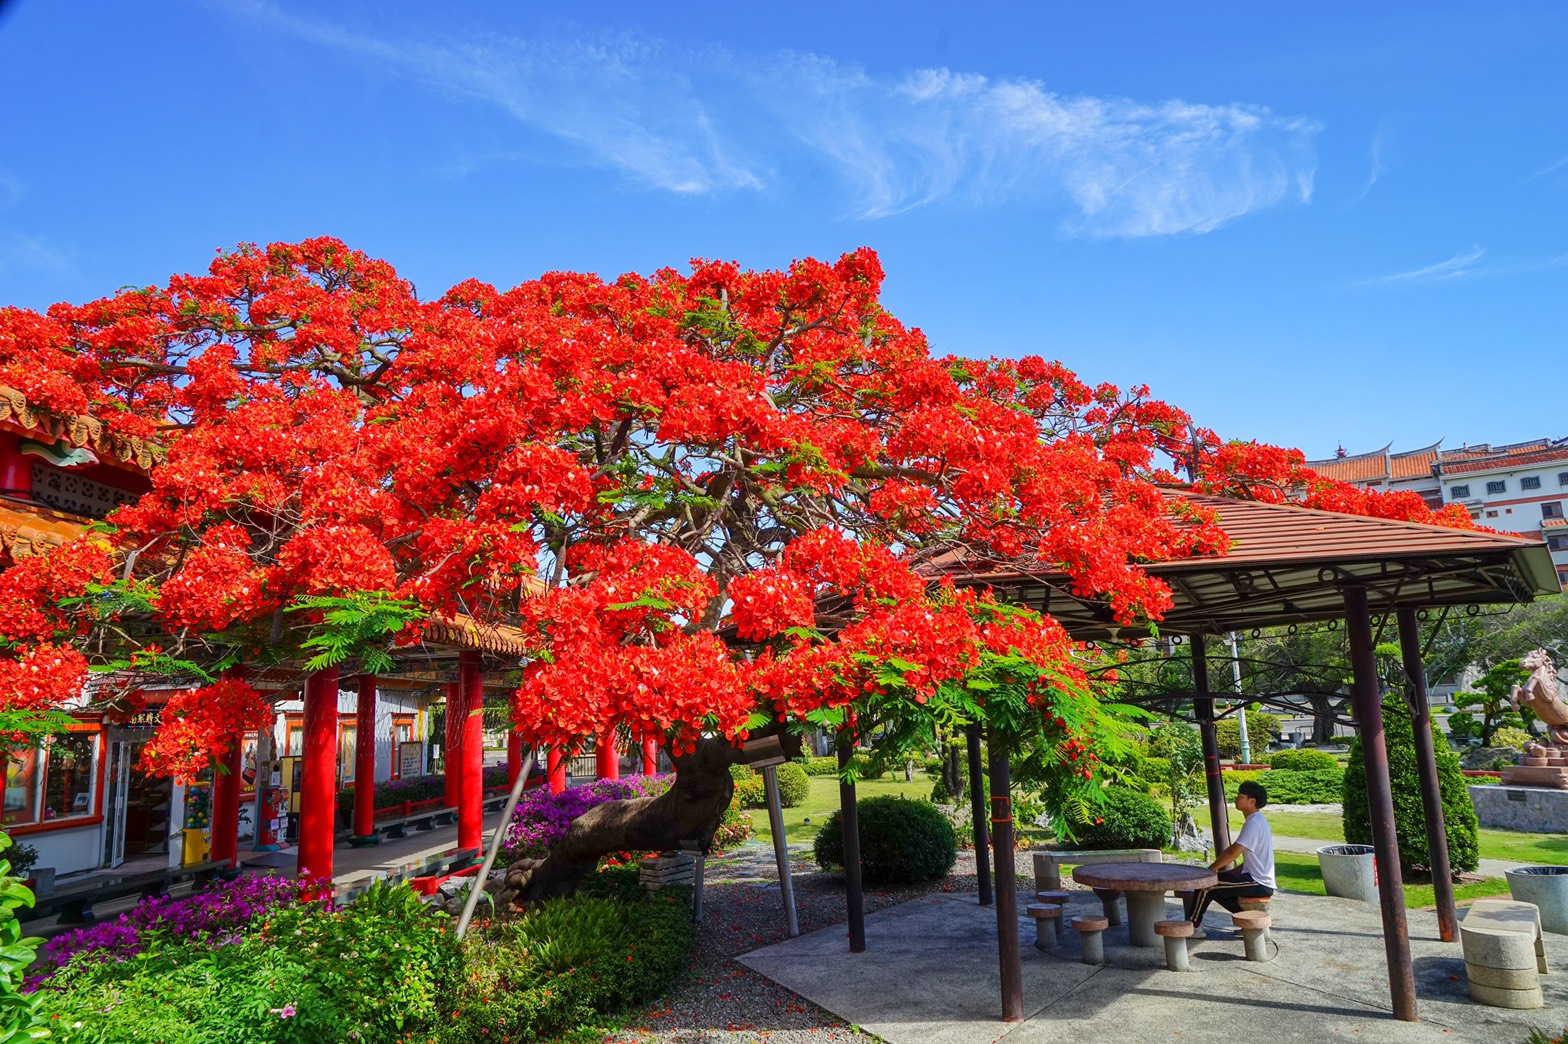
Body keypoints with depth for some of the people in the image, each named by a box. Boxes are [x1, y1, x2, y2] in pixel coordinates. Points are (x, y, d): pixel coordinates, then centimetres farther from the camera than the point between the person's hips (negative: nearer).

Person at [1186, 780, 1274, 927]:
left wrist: (1210, 870, -12)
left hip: (1257, 884, -10)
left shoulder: (1253, 823, -19)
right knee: (1219, 888, 19)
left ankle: (1192, 926, 0)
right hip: (1259, 881, 10)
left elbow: (1233, 853, -23)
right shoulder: (1257, 820, 13)